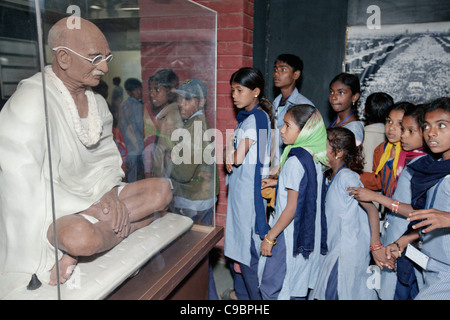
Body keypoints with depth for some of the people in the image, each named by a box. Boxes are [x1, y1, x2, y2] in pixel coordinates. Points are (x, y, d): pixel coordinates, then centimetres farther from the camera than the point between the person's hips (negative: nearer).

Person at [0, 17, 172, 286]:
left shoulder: (97, 102, 7)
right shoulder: (30, 100, -16)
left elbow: (108, 157, 9)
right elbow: (23, 181, -21)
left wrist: (110, 193, -11)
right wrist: (87, 209, -22)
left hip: (92, 197, 8)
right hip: (45, 210, -8)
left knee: (162, 190, -9)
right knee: (80, 236, -40)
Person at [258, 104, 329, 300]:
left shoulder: (295, 160, -22)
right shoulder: (313, 156, 3)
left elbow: (292, 208, -21)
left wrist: (270, 236, -14)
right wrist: (277, 182, 15)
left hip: (290, 237, -9)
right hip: (307, 235, 9)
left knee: (270, 288, 5)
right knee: (297, 288, 20)